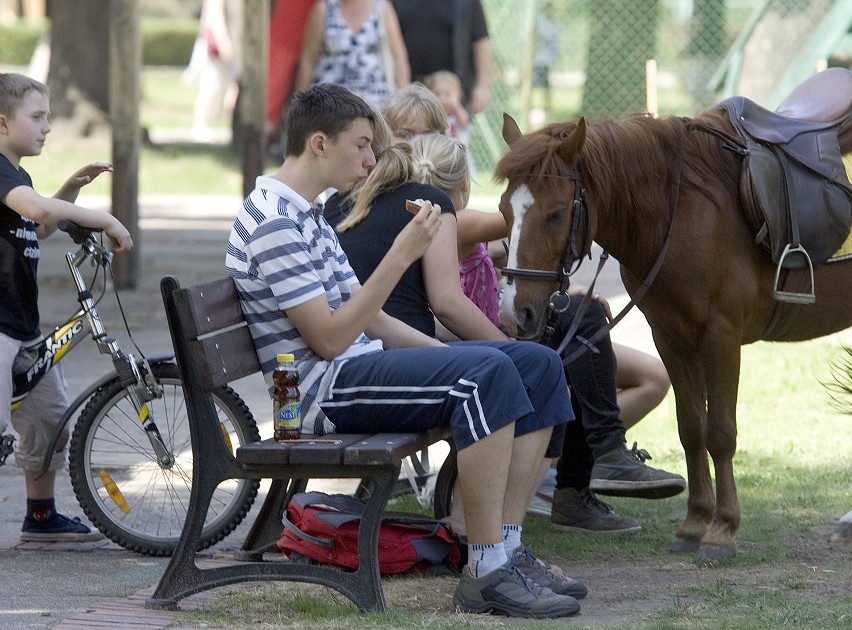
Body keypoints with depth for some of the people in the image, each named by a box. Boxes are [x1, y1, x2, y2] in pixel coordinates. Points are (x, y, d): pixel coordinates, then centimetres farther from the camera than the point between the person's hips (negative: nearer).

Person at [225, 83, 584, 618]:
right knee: (488, 374, -29)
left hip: (360, 367, 10)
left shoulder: (309, 215, 19)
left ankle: (508, 548, -4)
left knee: (539, 365, 2)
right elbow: (329, 339, -20)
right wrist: (401, 257, -19)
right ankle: (487, 573, -28)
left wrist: (453, 356, 11)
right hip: (321, 389, -10)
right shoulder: (273, 223, -14)